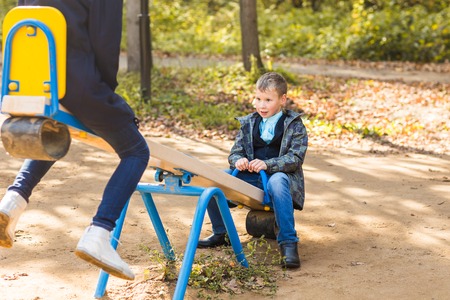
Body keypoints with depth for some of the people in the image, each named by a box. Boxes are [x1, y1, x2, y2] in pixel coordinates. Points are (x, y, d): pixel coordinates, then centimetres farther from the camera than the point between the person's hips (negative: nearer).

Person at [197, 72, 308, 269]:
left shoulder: (294, 125, 1)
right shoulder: (249, 123, 13)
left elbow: (296, 158, -11)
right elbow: (235, 152, 12)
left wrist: (267, 164, -26)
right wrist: (238, 160, -14)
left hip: (281, 175, -5)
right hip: (251, 178, 5)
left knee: (276, 182, -42)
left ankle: (288, 243, -38)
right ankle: (220, 233, 4)